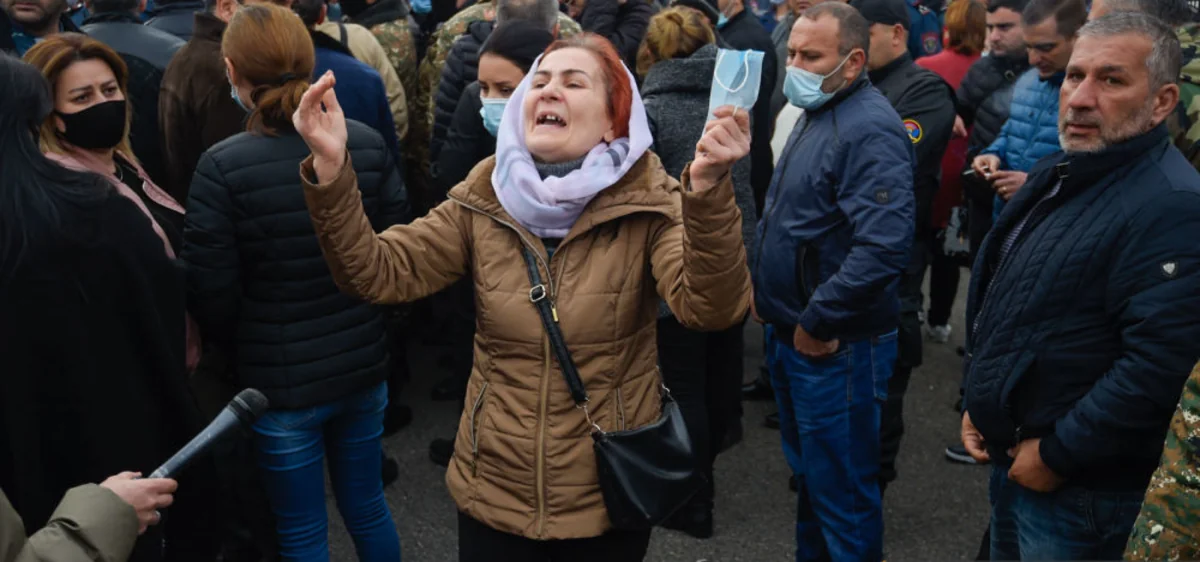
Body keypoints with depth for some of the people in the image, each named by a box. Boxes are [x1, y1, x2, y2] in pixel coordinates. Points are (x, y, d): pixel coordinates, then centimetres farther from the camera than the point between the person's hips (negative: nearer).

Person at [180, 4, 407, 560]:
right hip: (364, 365, 4)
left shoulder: (222, 167, -17)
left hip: (279, 380, -3)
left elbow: (212, 296, -12)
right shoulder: (368, 144, -6)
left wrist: (241, 356, 8)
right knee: (367, 507, 23)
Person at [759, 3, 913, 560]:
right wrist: (762, 281, 12)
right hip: (790, 333, 10)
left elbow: (883, 247, -31)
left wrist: (816, 324, -23)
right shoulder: (814, 115, 12)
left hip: (834, 347, -10)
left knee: (840, 489, 5)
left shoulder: (869, 130, -20)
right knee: (807, 472, 24)